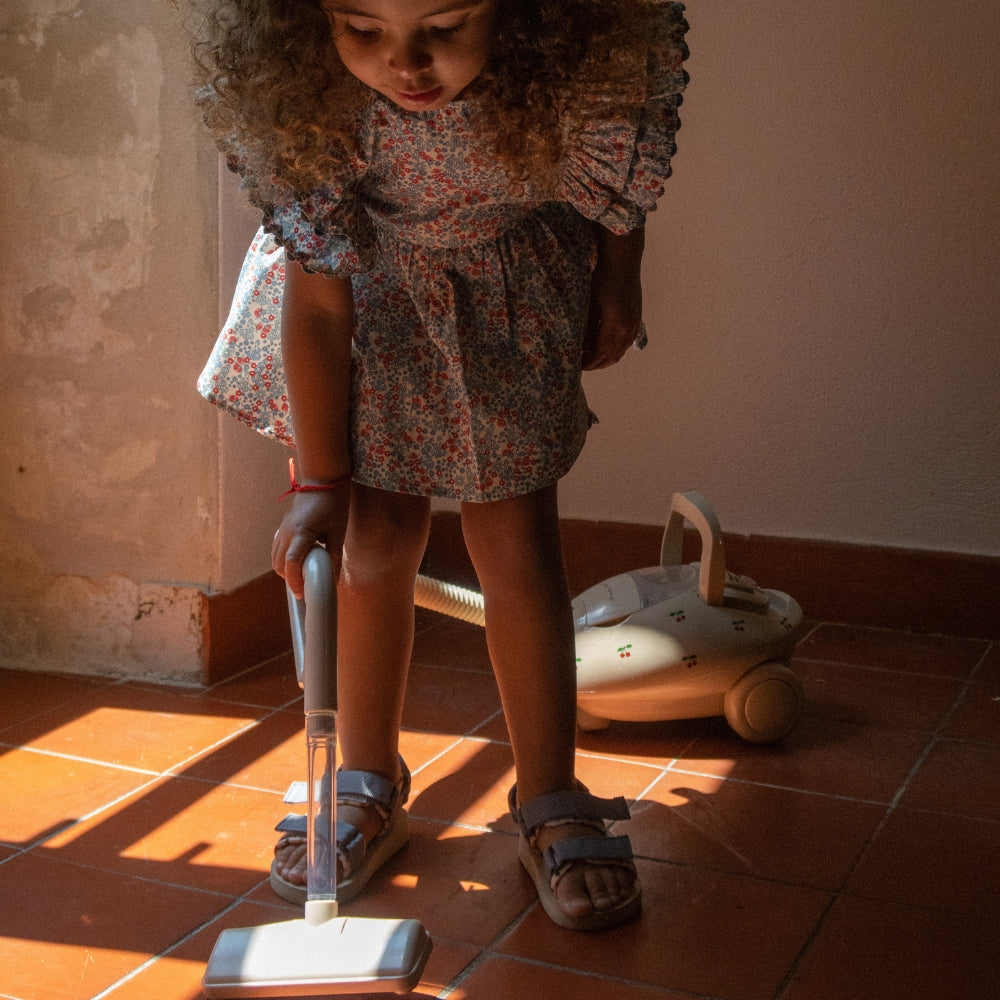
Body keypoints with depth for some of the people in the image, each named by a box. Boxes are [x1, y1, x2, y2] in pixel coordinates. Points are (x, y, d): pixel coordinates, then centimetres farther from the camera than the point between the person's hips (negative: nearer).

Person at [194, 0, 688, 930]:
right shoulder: (311, 94, -32)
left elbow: (620, 173, -9)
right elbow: (317, 298, -23)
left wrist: (618, 280, 2)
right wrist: (319, 481, -19)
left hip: (520, 287, 0)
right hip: (375, 286, 0)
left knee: (516, 537, -4)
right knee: (377, 530, -2)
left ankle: (549, 804, 10)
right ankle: (366, 786, 18)